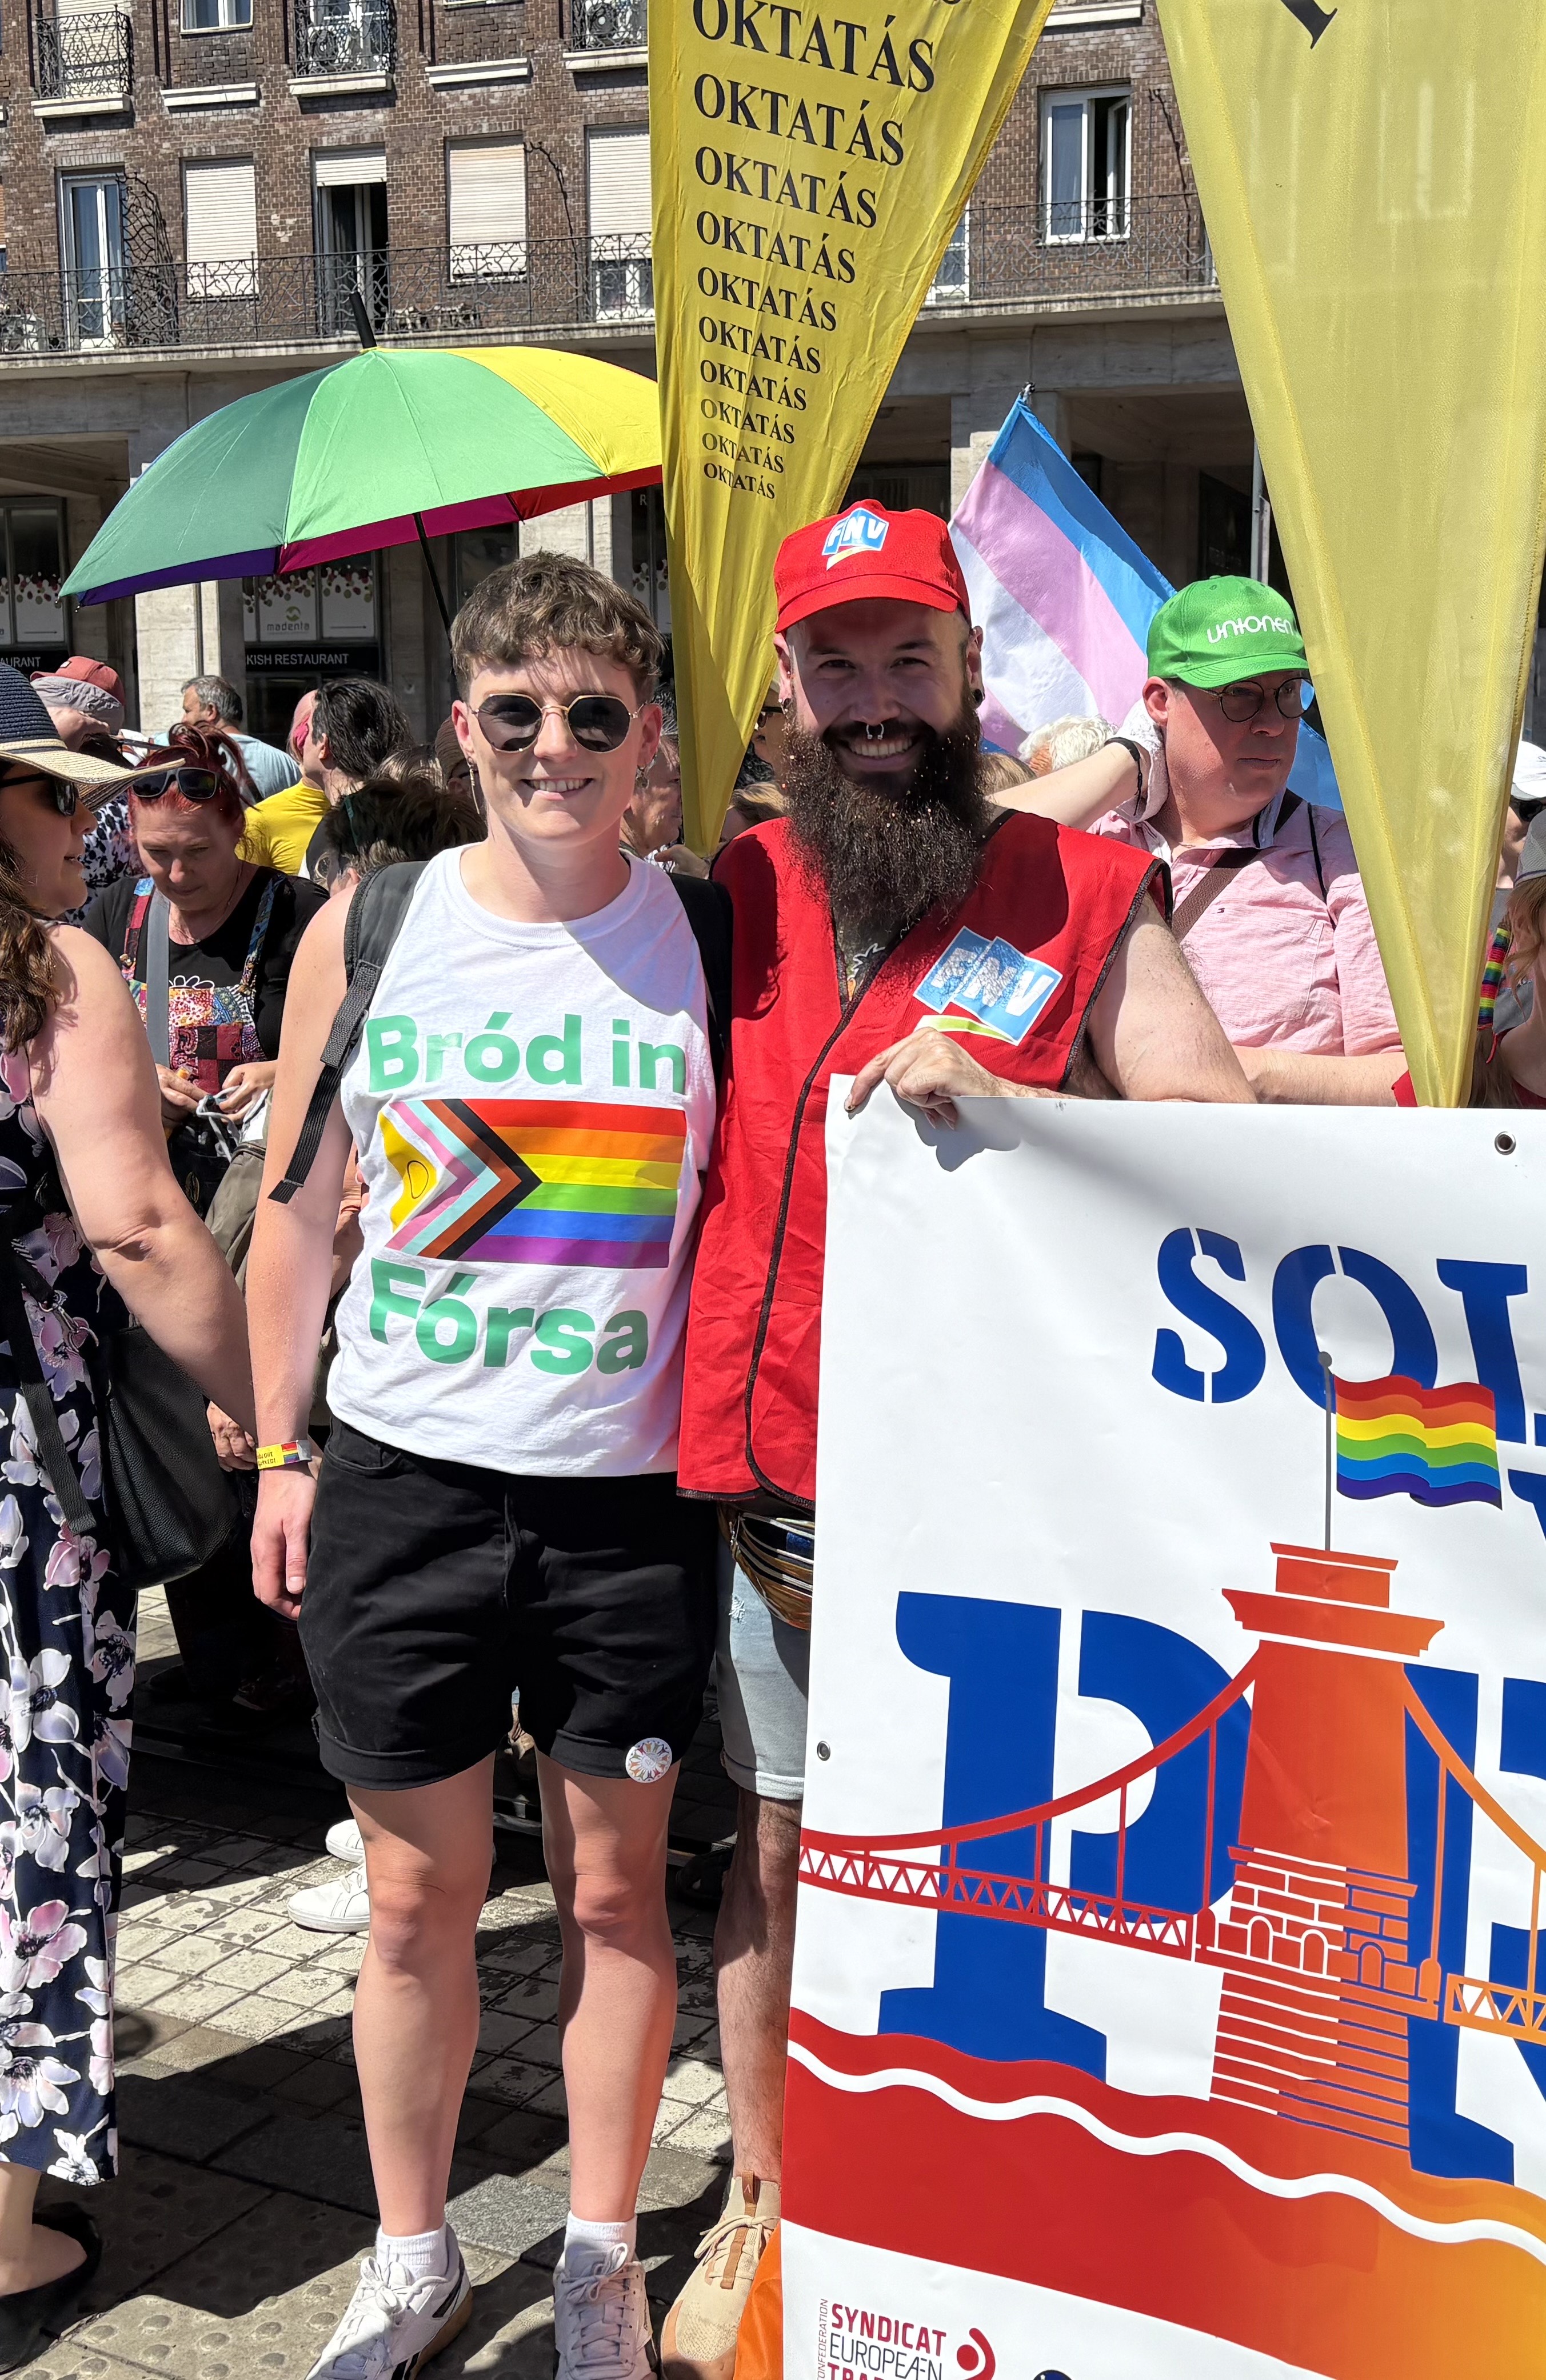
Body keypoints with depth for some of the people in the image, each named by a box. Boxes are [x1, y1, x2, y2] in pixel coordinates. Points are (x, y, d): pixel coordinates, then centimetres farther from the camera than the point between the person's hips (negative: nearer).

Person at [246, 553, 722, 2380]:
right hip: (403, 1478, 1)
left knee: (612, 1889, 12)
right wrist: (281, 1450, 7)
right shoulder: (368, 929, 1)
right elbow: (297, 1207, 8)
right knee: (418, 1899, 11)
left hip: (630, 1493, 0)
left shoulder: (712, 940, -2)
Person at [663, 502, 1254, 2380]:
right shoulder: (736, 894, 7)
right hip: (760, 1471, 3)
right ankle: (761, 2203, 34)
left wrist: (1000, 1092, -24)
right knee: (775, 1840, 15)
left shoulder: (1082, 896, -2)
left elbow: (1225, 1135, -11)